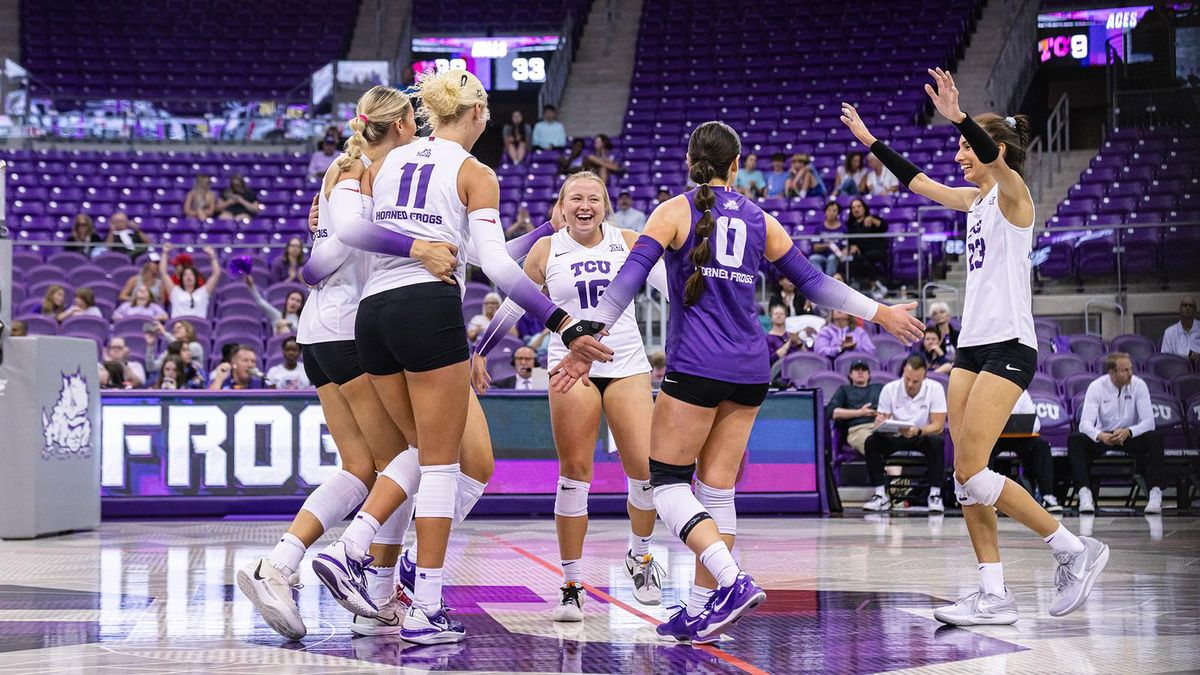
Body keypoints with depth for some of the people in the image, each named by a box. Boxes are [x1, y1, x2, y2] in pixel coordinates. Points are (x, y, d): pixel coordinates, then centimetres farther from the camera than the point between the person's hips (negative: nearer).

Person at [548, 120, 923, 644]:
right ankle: (702, 608, 7)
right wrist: (880, 312, 24)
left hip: (696, 365, -5)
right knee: (717, 488, 8)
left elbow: (629, 278, -9)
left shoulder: (675, 211, 0)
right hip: (750, 368, 5)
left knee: (667, 480, -2)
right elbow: (812, 282, 14)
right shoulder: (759, 219, 12)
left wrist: (587, 340, -11)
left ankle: (732, 582, -20)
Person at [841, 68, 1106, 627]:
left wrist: (957, 117, -44)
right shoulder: (976, 199, 16)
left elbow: (995, 158, -29)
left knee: (971, 471, -14)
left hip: (1009, 347, -9)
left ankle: (1074, 549, -3)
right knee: (965, 474, 1)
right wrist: (870, 141, 27)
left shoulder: (1012, 192, -7)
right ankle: (994, 595, 2)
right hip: (972, 345, 9)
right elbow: (916, 181, 27)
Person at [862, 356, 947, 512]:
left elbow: (938, 425, -18)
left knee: (936, 442, -36)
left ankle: (935, 495, -26)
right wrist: (879, 425, -33)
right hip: (895, 438, 2)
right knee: (871, 441, -26)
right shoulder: (889, 389, -8)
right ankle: (881, 495, -20)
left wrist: (917, 431, -38)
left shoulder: (935, 389, -13)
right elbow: (879, 421, -6)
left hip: (923, 436, -2)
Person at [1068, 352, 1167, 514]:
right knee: (1074, 440, -28)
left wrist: (1128, 432, -38)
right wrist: (1100, 436, -43)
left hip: (1132, 436, 0)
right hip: (1103, 437, 0)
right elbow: (1085, 423, -20)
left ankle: (1155, 494, -33)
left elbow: (1148, 421, -17)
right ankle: (1085, 493, -35)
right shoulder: (1096, 387, -12)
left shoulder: (1138, 385, -11)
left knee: (1155, 438, -31)